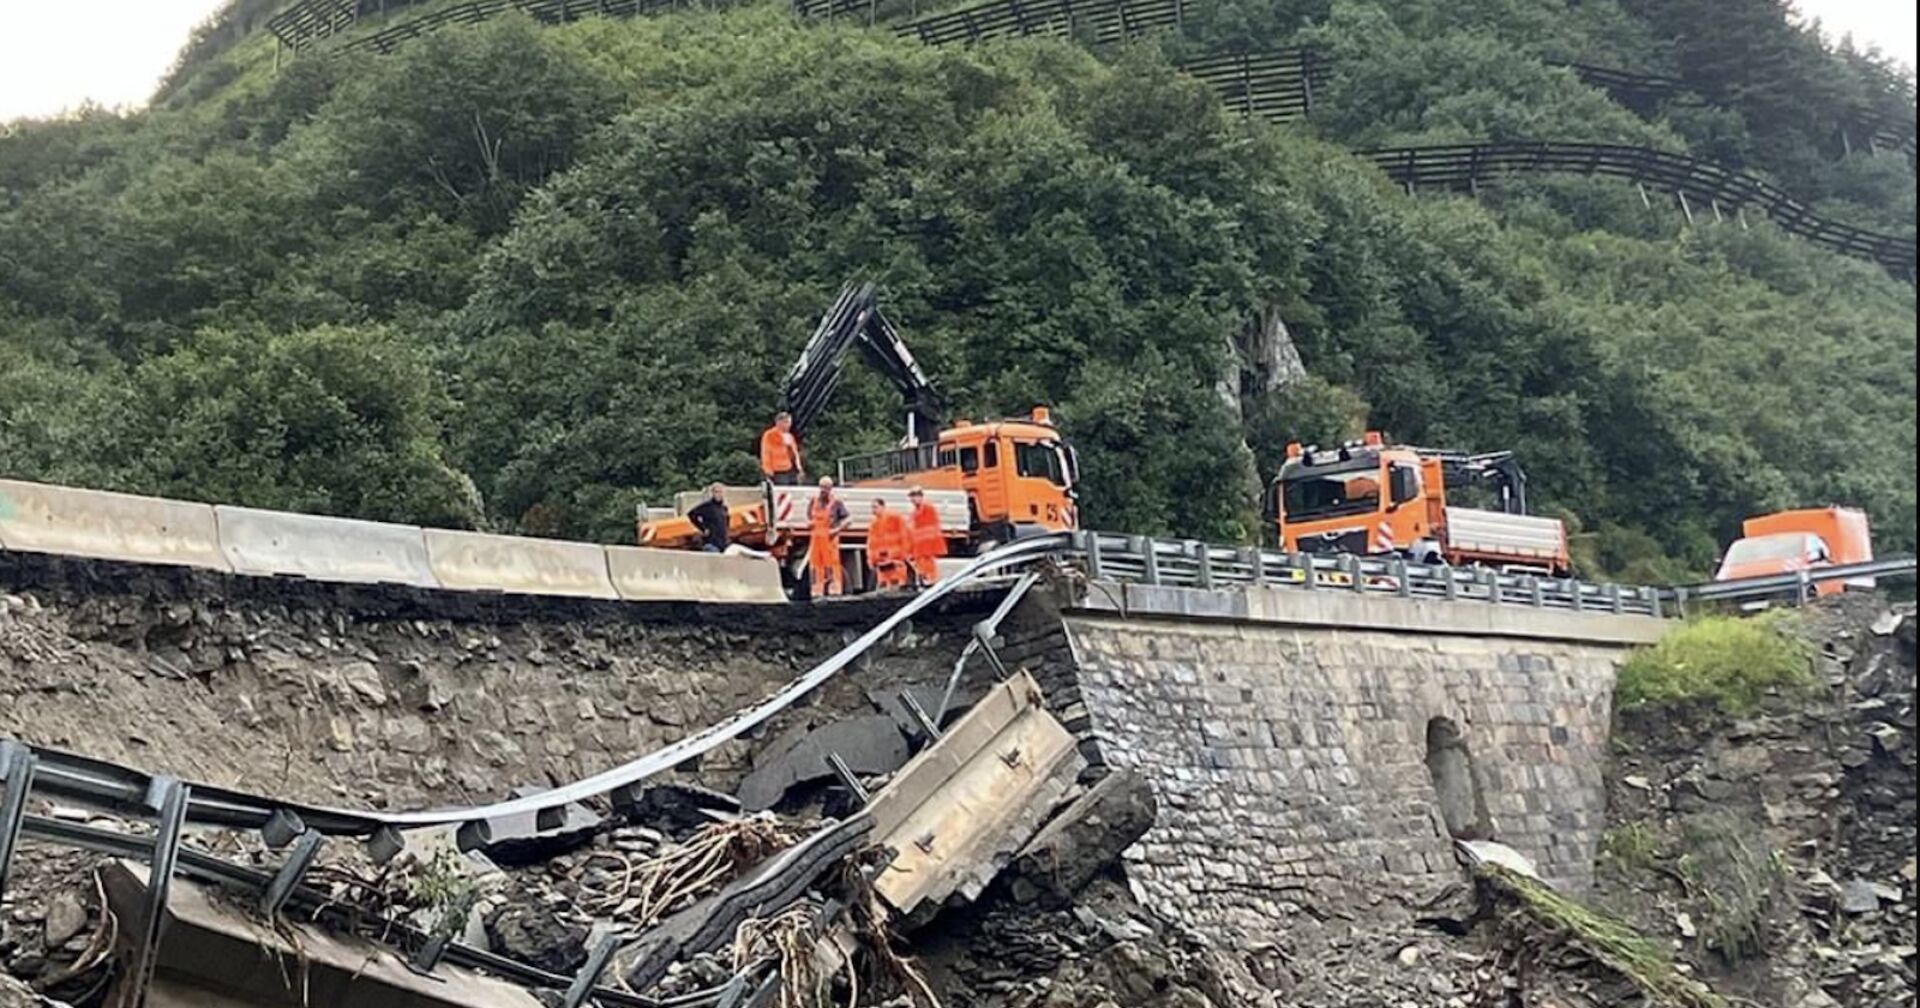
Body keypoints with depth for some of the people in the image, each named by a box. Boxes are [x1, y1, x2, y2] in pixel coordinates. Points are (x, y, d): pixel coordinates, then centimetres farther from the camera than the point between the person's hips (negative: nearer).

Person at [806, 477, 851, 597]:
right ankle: (817, 591, 14)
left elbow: (848, 518, -6)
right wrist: (808, 523, 4)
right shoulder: (814, 500, 9)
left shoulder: (836, 501, -6)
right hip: (816, 536, 5)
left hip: (829, 537, -5)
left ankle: (835, 590, -5)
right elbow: (809, 514, 24)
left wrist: (837, 529, -16)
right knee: (816, 563, 7)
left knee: (832, 563, -7)